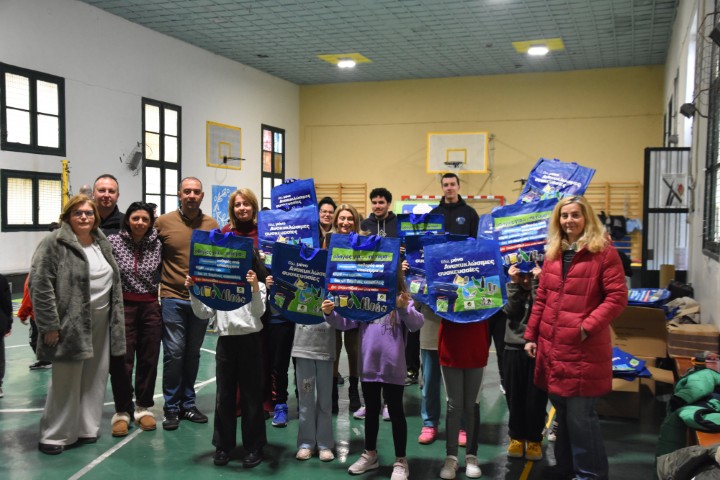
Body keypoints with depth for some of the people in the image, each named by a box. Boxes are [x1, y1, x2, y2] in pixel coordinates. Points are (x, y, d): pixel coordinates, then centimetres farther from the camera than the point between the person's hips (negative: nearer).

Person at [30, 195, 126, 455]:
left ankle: (86, 428, 25)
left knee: (95, 379, 12)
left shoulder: (102, 244, 12)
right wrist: (50, 325, -17)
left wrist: (116, 321, 14)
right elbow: (39, 285, -14)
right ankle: (54, 435, 16)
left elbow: (115, 283, 19)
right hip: (71, 324, -6)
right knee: (66, 380, 1)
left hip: (101, 323, 7)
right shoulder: (54, 243, -9)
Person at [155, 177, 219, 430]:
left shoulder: (212, 224, 4)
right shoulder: (163, 222, -2)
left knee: (193, 353, 12)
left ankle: (188, 403, 25)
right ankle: (171, 408, 13)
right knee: (174, 353, -1)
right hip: (173, 298, -2)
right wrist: (157, 286, 0)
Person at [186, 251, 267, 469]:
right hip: (225, 342, 3)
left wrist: (254, 288, -29)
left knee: (251, 395, 3)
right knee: (224, 395, 9)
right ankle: (223, 445, 20)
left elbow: (258, 312, -14)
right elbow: (203, 314, 7)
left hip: (250, 342, -3)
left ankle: (254, 446, 13)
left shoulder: (258, 286, 1)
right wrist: (193, 292, -6)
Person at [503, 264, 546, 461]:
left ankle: (534, 439, 16)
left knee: (536, 396, 2)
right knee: (515, 395, 8)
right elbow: (511, 312, -11)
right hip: (514, 348, 2)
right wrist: (514, 284, -15)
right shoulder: (512, 289, 6)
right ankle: (516, 436, 22)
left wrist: (537, 283, -18)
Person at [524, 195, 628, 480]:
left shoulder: (604, 252, -7)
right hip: (552, 346, 6)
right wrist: (531, 336, 11)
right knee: (562, 412, 17)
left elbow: (617, 297, -12)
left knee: (580, 415, -1)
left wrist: (588, 327, -18)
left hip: (584, 348, -6)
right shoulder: (553, 253, 12)